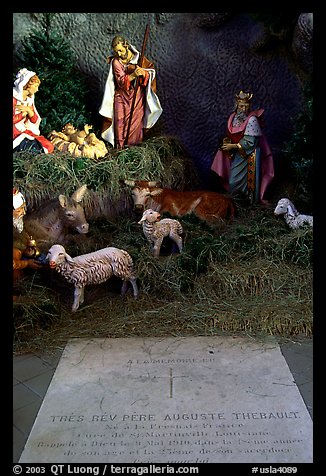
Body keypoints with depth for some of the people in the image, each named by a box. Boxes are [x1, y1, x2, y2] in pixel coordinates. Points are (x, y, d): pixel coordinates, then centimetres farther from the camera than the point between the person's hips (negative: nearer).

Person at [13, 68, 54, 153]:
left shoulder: (29, 98, 11)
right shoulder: (14, 98, -12)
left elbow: (34, 120, 6)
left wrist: (28, 110, -13)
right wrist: (24, 113, -11)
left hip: (26, 131, 8)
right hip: (15, 133, -8)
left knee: (49, 147, -7)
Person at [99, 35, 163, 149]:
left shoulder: (139, 58, -6)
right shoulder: (115, 62, -8)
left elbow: (151, 72, -8)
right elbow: (121, 81, -17)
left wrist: (143, 73, -31)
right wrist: (133, 75, -35)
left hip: (137, 96, 1)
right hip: (121, 96, 0)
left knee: (136, 121, 5)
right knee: (120, 121, -1)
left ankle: (133, 144, 24)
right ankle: (119, 145, 15)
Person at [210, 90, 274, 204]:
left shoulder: (252, 120, -17)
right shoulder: (233, 117, 3)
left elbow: (250, 142, -20)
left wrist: (233, 146, -19)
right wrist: (226, 140, -6)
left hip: (248, 156, -6)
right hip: (237, 154, 6)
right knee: (233, 181, 10)